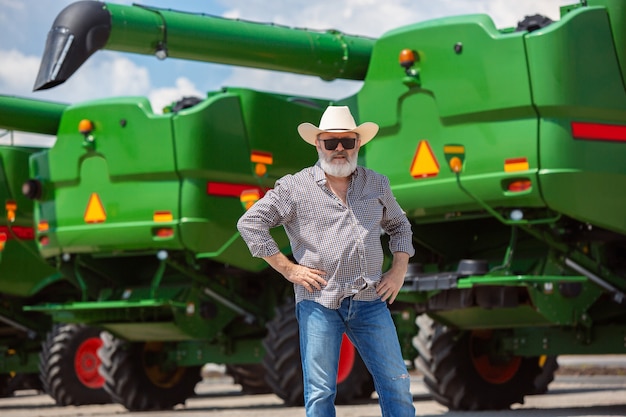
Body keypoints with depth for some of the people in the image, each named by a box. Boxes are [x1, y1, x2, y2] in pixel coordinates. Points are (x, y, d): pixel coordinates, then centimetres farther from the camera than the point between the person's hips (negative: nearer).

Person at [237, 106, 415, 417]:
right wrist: (287, 268, -5)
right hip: (319, 304, -3)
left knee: (396, 385, 2)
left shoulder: (377, 184, 12)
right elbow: (250, 223, -1)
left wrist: (400, 269, 11)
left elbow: (399, 226, 27)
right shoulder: (295, 187, 0)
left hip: (370, 301, 3)